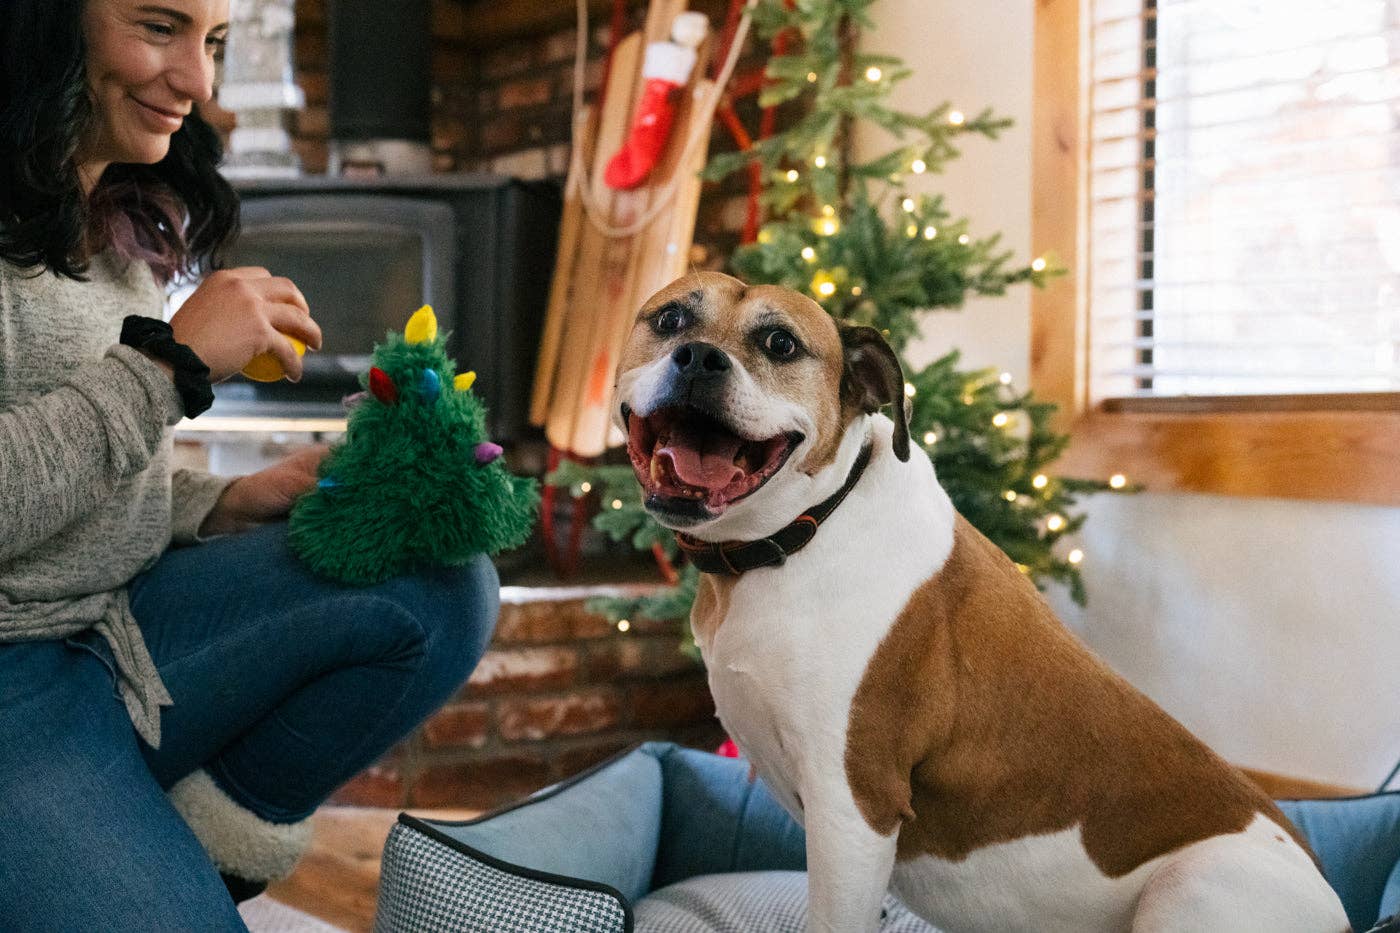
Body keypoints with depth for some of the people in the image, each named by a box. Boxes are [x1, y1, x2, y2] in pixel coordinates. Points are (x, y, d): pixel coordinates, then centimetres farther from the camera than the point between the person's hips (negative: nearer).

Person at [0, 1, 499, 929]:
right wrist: (168, 361, -20)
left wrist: (230, 505, 0)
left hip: (114, 624, 8)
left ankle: (213, 836, 2)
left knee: (443, 583, -11)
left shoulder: (128, 222, 12)